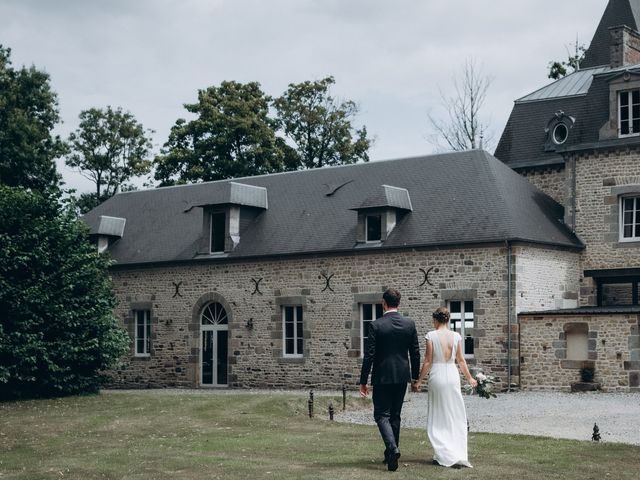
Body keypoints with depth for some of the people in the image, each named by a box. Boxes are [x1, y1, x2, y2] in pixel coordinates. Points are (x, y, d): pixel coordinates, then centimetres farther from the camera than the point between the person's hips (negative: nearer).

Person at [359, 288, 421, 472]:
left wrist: (363, 381, -4)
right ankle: (391, 453, 23)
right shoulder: (410, 324, 0)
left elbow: (369, 355, -10)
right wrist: (415, 377, 16)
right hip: (402, 377, 4)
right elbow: (415, 353, 4)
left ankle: (392, 448, -21)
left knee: (382, 415, 1)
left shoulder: (376, 325, -11)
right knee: (395, 415, 16)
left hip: (382, 377, -4)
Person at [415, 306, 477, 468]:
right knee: (456, 418, 11)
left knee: (438, 419, 8)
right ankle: (459, 454, 9)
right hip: (452, 376, 3)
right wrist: (470, 378, 20)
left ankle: (443, 456, 6)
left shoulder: (431, 335, -9)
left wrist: (420, 380, 2)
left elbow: (428, 362, -8)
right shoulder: (456, 336, 0)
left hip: (437, 376, -3)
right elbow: (461, 361, 6)